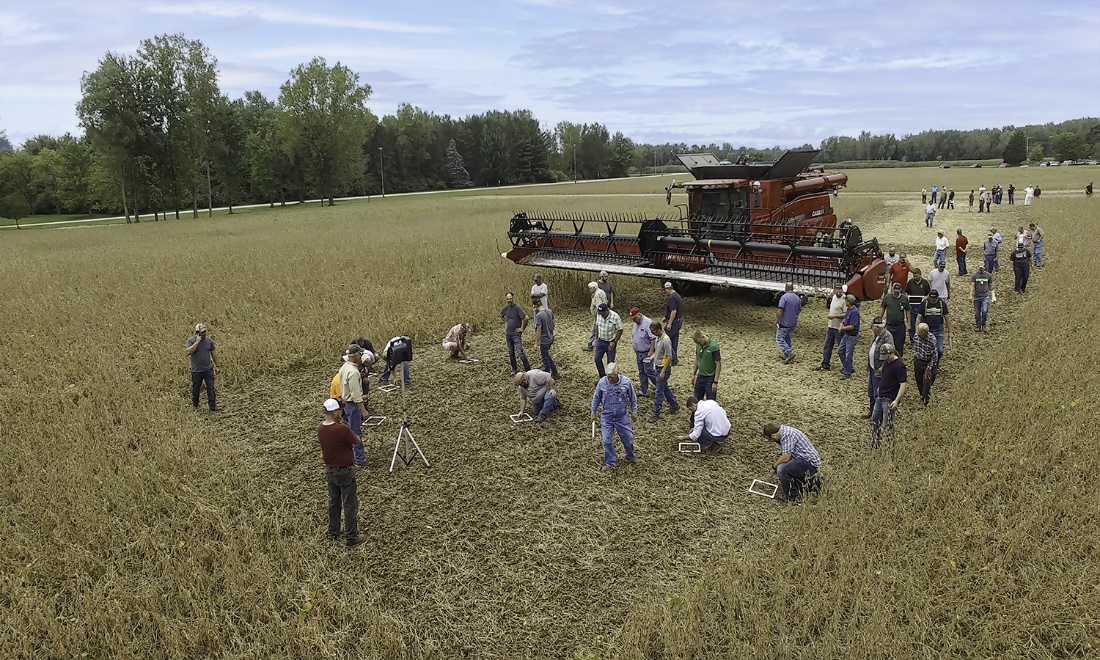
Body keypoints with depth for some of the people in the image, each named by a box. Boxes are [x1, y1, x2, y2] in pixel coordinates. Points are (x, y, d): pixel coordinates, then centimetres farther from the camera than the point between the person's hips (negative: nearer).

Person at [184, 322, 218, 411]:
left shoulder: (209, 340, 0)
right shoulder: (191, 340, -9)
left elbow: (214, 353, 11)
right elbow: (187, 352, -26)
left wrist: (216, 366, 13)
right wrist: (197, 342, -27)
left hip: (208, 369, 2)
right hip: (196, 371, -2)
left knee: (211, 388, -1)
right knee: (195, 389, 13)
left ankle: (213, 406, 4)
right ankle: (195, 405, 33)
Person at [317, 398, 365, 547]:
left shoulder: (320, 428, -5)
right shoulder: (342, 429, -28)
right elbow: (358, 442, -12)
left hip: (329, 470, 7)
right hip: (344, 471, -7)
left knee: (333, 502, 21)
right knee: (350, 505, 5)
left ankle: (333, 533, 33)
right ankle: (351, 538, 11)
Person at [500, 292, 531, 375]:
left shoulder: (517, 308, -16)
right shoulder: (506, 308, 5)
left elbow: (526, 318, -24)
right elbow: (501, 315, 28)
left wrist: (522, 328, -15)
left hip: (516, 333, -7)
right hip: (508, 333, 7)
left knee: (520, 352, -13)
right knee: (511, 352, 13)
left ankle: (528, 369, -7)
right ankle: (514, 368, 25)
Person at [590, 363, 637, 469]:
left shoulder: (626, 382, -14)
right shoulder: (602, 383, -14)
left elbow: (633, 397, 2)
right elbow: (596, 398, 1)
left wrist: (634, 411, 6)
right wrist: (593, 412, 6)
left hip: (622, 416, 0)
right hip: (606, 417, 0)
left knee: (628, 438, 10)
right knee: (607, 441, 1)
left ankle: (630, 457, 39)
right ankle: (610, 462, 20)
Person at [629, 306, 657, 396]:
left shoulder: (648, 323, -20)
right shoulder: (636, 323, 8)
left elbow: (653, 338, -22)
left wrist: (651, 352, -23)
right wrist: (635, 349, 18)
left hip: (647, 352, -8)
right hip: (639, 352, 8)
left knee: (648, 371, -8)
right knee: (641, 372, 11)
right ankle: (644, 391, 19)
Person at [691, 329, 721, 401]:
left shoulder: (713, 346, -20)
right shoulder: (698, 345, 0)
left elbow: (718, 365, -17)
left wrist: (715, 382, -19)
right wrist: (693, 374, 17)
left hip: (710, 378, -7)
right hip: (700, 377, 7)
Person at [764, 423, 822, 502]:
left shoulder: (787, 435, -22)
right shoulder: (784, 431, 10)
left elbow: (786, 458, -24)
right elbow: (784, 455, 21)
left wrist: (775, 466, -7)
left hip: (810, 463, -11)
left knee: (782, 469, -26)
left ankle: (793, 497, -9)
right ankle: (810, 481, 21)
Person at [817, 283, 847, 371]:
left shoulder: (844, 300, -17)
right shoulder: (833, 297, 9)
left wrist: (834, 316, -28)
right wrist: (827, 324, 19)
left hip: (839, 328, -8)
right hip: (831, 327, 8)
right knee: (827, 346, 12)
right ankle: (825, 365, 21)